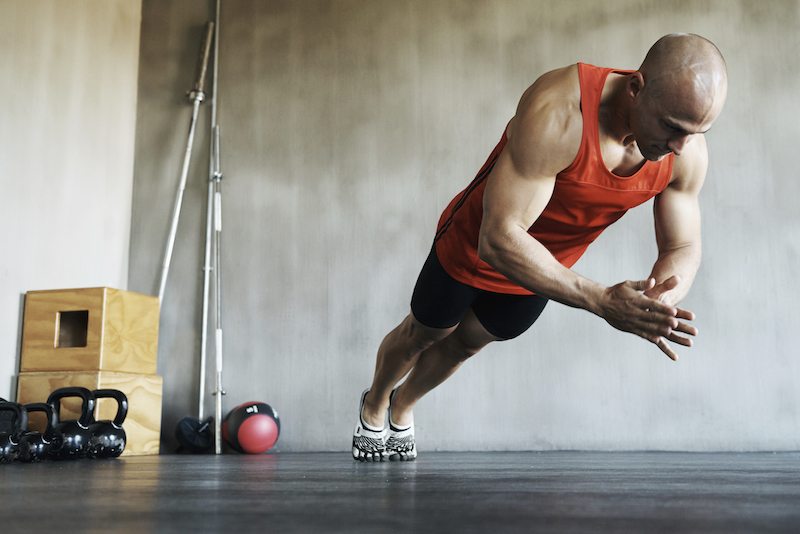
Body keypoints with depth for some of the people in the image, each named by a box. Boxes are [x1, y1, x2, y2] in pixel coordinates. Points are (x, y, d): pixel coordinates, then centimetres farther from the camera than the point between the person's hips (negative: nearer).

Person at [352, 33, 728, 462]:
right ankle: (374, 403, 55)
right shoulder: (556, 113, -43)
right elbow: (497, 239, -44)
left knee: (466, 343, 25)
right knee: (422, 334, 20)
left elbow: (684, 248, -12)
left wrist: (655, 306, -35)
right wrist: (600, 302, -49)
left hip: (546, 268, 5)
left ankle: (402, 406, 57)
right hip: (474, 245, -5)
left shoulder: (687, 153, -24)